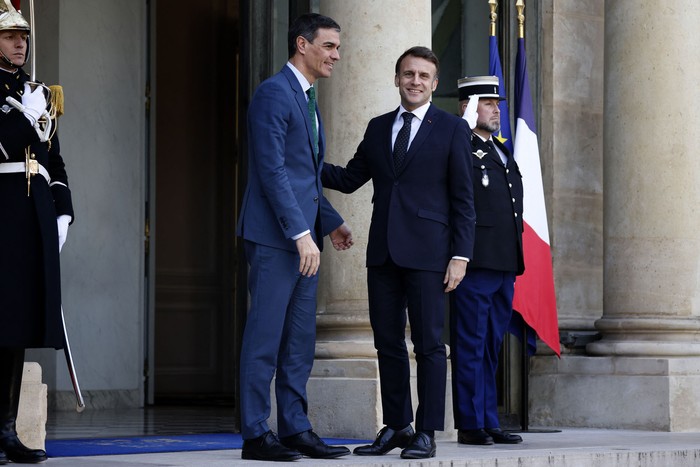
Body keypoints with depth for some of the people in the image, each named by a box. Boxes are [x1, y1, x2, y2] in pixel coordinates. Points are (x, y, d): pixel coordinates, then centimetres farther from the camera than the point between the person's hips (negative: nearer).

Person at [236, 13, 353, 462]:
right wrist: (301, 232, -21)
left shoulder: (308, 100, 20)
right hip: (275, 237, -10)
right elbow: (272, 169, -18)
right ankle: (255, 435, -2)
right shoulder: (274, 93, -11)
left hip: (303, 236, 10)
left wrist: (330, 222, 15)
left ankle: (295, 428, 15)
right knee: (265, 337, -6)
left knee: (300, 341, 10)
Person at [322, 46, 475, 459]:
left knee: (429, 344, -3)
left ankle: (427, 433, 2)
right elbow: (349, 179, 15)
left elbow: (463, 199, -2)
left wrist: (460, 255, -9)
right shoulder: (378, 128, 15)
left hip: (427, 253, -5)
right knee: (388, 343, 8)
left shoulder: (452, 129, 1)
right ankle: (396, 426, 16)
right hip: (383, 251, 5)